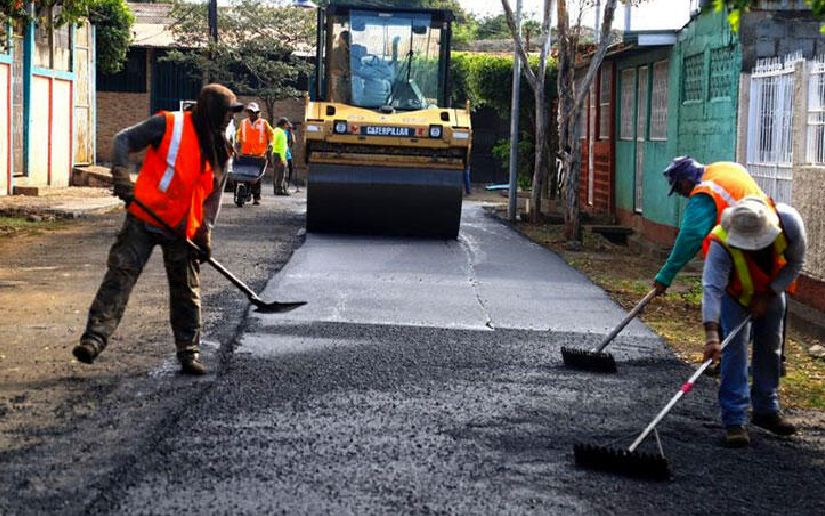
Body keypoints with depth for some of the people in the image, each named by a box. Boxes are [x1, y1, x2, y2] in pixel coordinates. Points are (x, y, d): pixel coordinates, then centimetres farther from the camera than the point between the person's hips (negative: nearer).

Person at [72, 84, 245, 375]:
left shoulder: (219, 149, 7)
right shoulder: (168, 125, -8)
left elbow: (214, 193, 9)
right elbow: (124, 140, -8)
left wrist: (205, 231, -3)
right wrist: (121, 175, -24)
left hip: (183, 230, 4)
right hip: (143, 220, -4)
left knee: (187, 291, 7)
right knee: (120, 275, -11)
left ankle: (189, 353, 17)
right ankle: (94, 338, -12)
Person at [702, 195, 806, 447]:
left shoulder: (788, 221, -34)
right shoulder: (722, 243, -40)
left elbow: (795, 263, -17)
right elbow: (712, 289, -47)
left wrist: (767, 296, -20)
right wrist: (711, 334, -56)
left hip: (772, 291, 3)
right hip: (735, 294, -3)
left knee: (770, 348, 11)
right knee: (734, 351, -13)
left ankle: (766, 411, 27)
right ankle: (734, 421, -10)